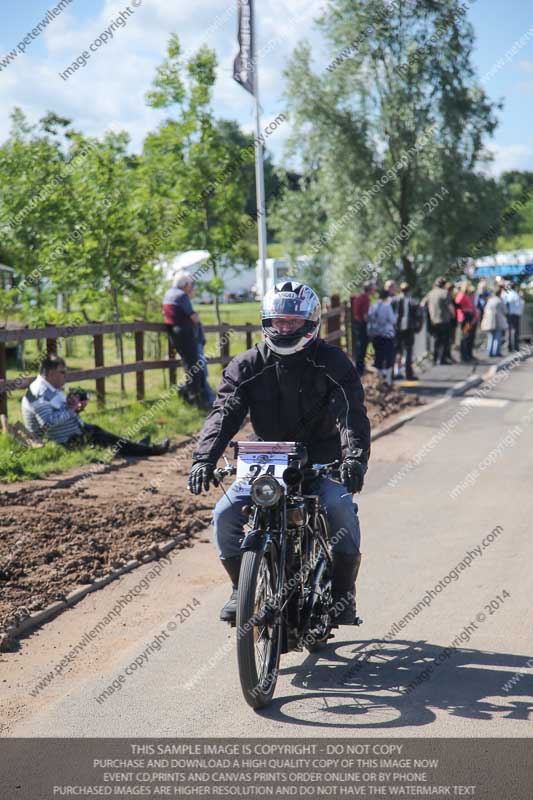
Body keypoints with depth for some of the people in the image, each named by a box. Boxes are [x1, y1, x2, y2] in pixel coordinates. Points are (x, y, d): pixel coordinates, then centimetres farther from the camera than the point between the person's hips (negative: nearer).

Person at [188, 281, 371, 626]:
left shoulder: (332, 362, -6)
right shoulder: (247, 365, 1)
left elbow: (351, 413, -19)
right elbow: (224, 413, -11)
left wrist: (355, 457, -38)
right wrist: (204, 458, -29)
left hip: (321, 462, -2)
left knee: (340, 507, -30)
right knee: (225, 513, -16)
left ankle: (343, 593, -9)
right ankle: (241, 588, 8)